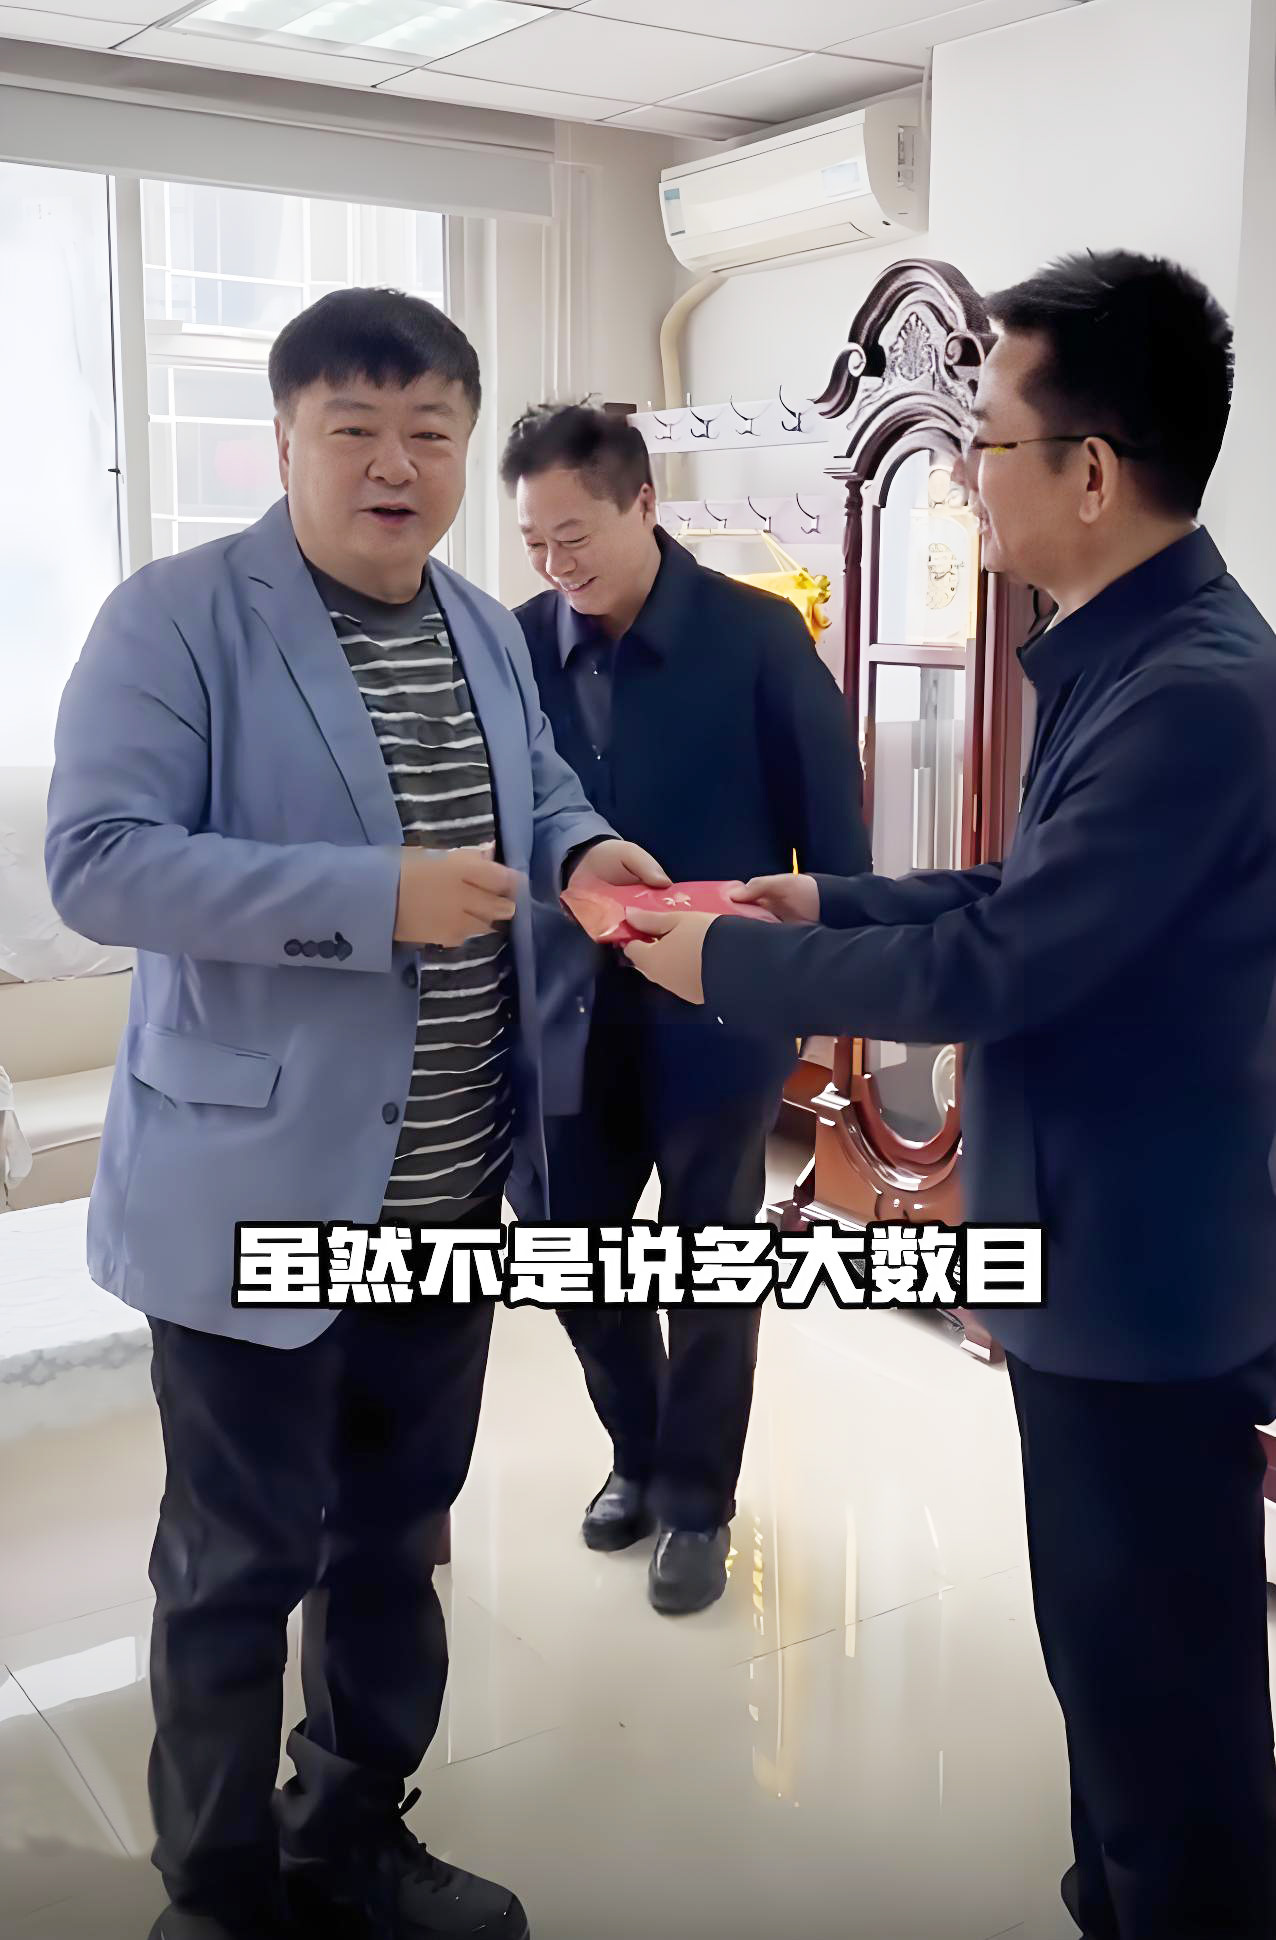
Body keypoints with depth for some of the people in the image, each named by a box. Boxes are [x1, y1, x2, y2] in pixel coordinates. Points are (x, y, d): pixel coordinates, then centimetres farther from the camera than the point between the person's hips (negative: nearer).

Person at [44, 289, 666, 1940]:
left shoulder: (484, 629, 9)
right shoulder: (177, 616, -13)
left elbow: (539, 786, 22)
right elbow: (97, 861, -21)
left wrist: (589, 852, -3)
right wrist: (380, 897, -29)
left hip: (450, 1189, 7)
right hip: (258, 1193, -7)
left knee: (394, 1536, 21)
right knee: (239, 1562, 10)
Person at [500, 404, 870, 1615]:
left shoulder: (756, 635, -8)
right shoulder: (519, 643, 0)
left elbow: (828, 812, -3)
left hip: (716, 1013, -3)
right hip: (571, 1014, 3)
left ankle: (695, 1500, 30)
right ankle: (638, 1454, 38)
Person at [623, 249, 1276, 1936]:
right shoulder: (1130, 653, 7)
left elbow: (980, 970, -25)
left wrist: (724, 958, -13)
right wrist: (823, 902, 6)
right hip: (1101, 1250, 10)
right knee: (1117, 1660, 25)